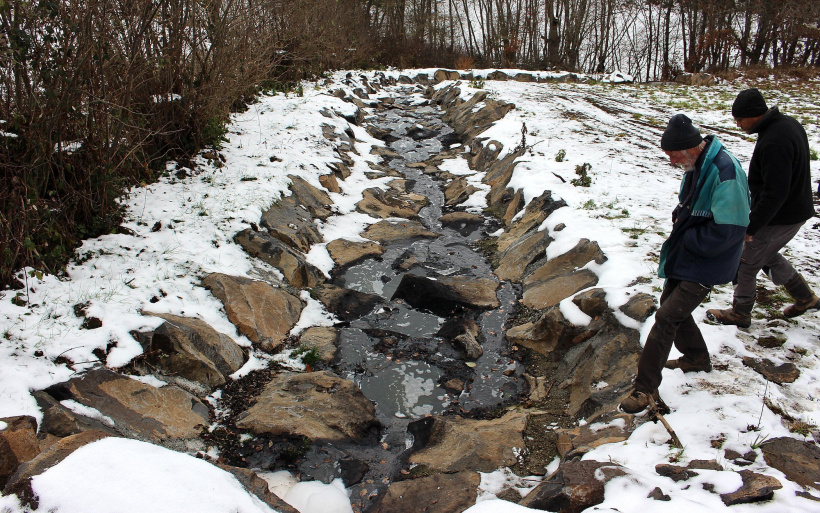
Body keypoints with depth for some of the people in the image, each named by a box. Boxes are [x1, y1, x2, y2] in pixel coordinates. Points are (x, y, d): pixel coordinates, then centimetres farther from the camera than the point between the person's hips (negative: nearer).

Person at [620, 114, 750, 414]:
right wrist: (679, 222, -1)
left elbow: (728, 230, -29)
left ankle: (645, 388, -1)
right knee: (671, 305, 22)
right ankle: (697, 358, 45)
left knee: (666, 318, -10)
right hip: (685, 255, 10)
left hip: (705, 266, -10)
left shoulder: (725, 173, -27)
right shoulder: (695, 166, 3)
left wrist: (687, 241, -17)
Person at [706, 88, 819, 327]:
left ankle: (740, 314, 22)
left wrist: (750, 227, -22)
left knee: (745, 263, 6)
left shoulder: (773, 143, -30)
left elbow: (774, 193, -30)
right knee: (767, 255, 27)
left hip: (779, 218, -10)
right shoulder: (788, 123, 3)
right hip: (796, 210, 10)